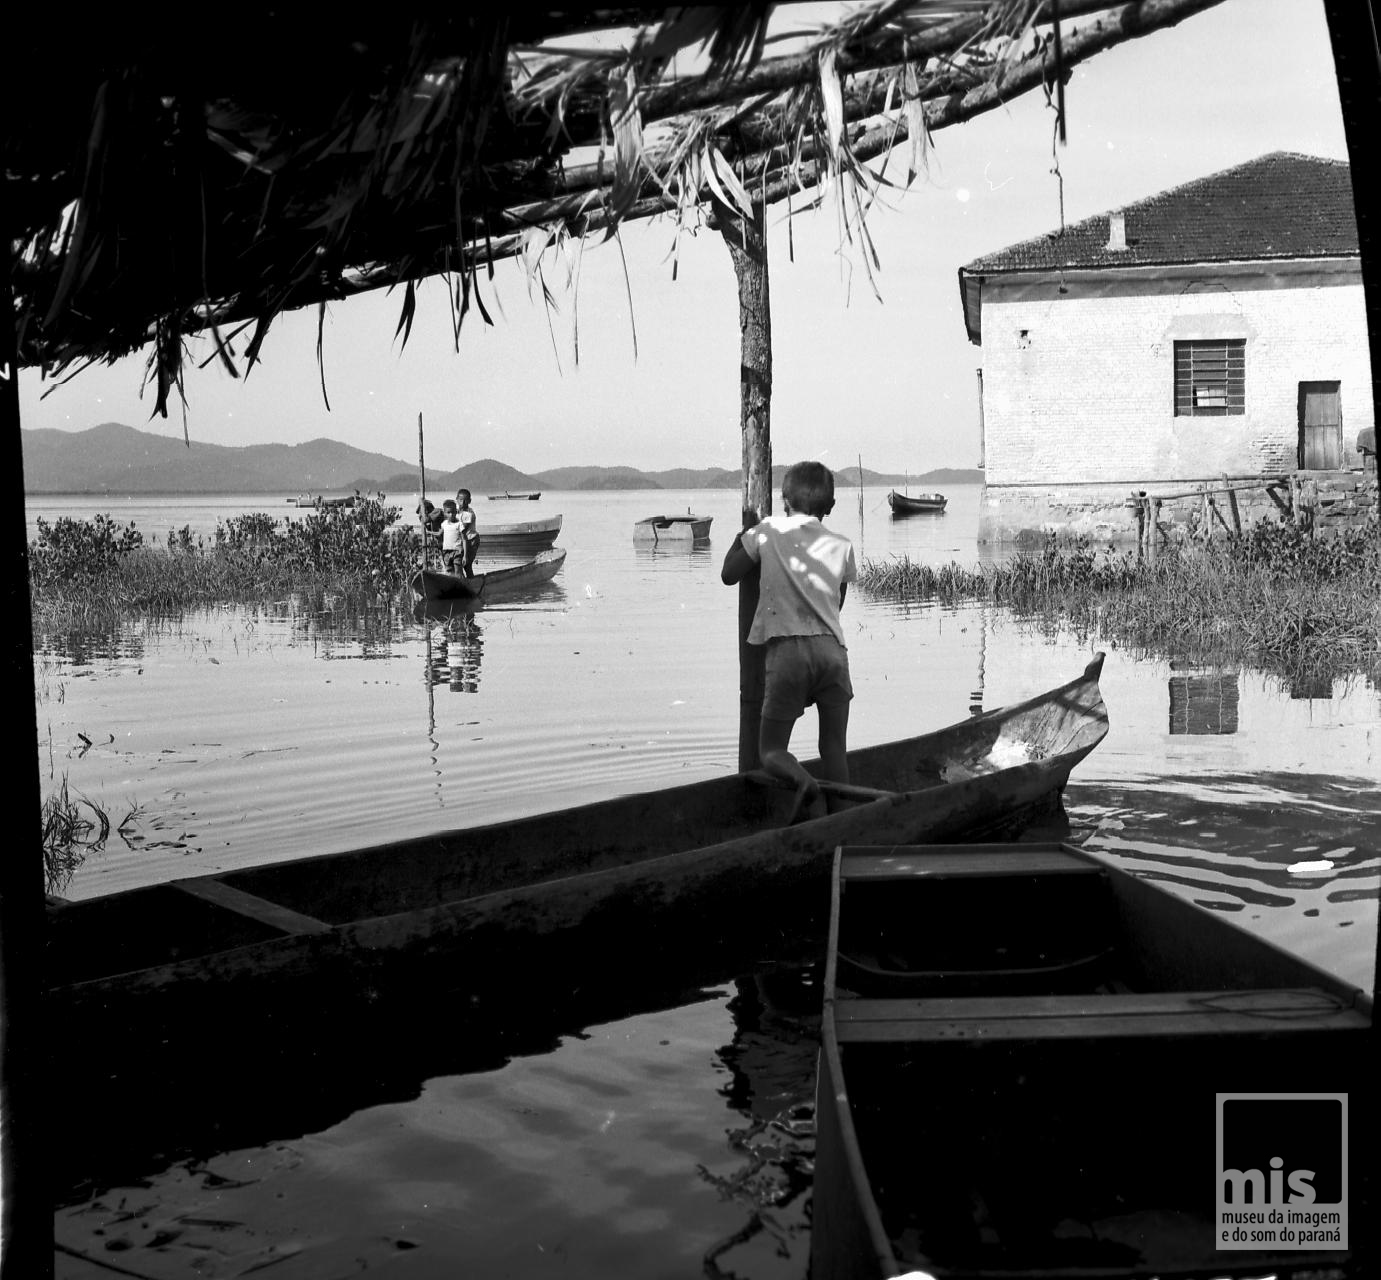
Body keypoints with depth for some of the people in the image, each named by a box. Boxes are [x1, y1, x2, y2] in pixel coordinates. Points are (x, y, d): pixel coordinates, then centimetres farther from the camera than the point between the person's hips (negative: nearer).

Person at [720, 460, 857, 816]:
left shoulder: (769, 530, 8)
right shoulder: (841, 545, 15)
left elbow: (729, 574, 15)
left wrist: (741, 539, 32)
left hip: (787, 647, -2)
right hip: (833, 648, 3)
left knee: (771, 749, 4)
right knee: (835, 749, 11)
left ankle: (801, 779, -26)